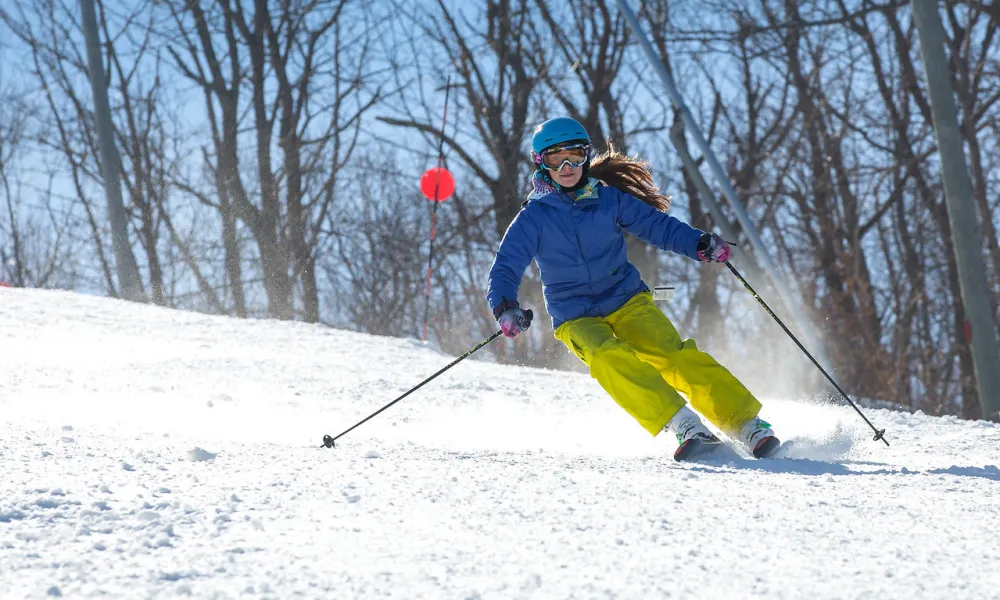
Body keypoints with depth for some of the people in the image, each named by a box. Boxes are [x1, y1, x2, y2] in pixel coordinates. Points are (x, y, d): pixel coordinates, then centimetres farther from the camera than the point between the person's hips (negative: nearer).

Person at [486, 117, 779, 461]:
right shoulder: (533, 218, -2)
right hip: (576, 320, -1)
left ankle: (746, 423, -21)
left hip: (628, 301, 1)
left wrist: (700, 244, -15)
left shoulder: (609, 199, 1)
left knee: (675, 356, -22)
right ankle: (683, 425, -38)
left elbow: (658, 225, 3)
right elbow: (504, 271, -3)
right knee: (610, 360, -33)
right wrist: (505, 308, -24)